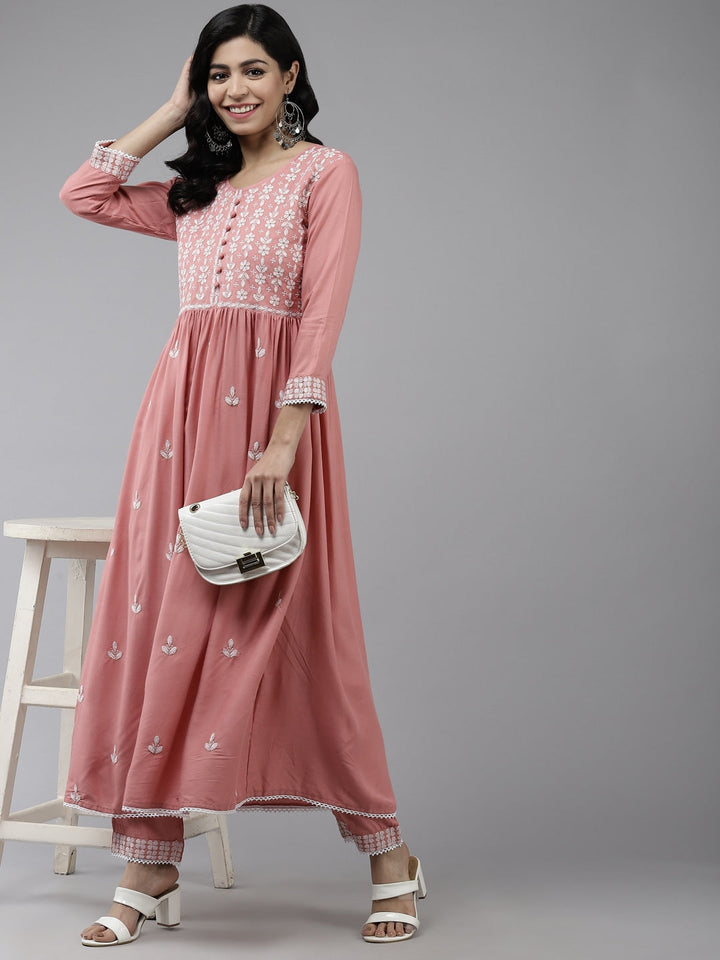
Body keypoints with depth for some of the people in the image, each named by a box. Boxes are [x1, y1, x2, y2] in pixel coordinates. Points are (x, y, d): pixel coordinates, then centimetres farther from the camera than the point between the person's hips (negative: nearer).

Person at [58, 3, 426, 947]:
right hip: (183, 407, 6)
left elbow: (323, 311, -10)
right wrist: (172, 113, 17)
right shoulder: (195, 189, 19)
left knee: (285, 623, -4)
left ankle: (388, 856, 11)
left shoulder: (325, 172, 1)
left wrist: (285, 437, -20)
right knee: (161, 615, 1)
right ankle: (151, 869, 8)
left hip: (273, 408, -5)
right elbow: (81, 194, 19)